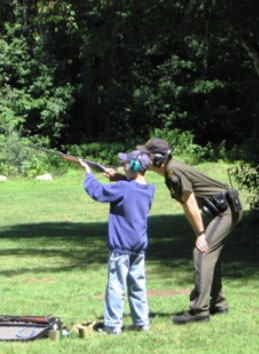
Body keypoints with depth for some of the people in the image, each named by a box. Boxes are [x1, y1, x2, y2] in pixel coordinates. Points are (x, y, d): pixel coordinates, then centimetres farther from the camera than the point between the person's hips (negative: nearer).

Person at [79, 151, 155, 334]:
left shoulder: (123, 188, -18)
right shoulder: (149, 189, 4)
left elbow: (97, 191, -13)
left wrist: (88, 172, 1)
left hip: (121, 246, -7)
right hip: (140, 246, 7)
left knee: (116, 286, -3)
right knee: (138, 285, 13)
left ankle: (113, 324, -3)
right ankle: (142, 321, 16)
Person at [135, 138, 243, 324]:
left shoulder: (175, 172, -20)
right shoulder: (170, 173, 9)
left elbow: (190, 203, -19)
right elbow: (187, 206, 14)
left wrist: (200, 233, -15)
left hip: (227, 209, -10)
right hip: (223, 210, 10)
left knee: (202, 253, -15)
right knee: (211, 254, 17)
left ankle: (199, 310, -18)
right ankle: (218, 304, 27)